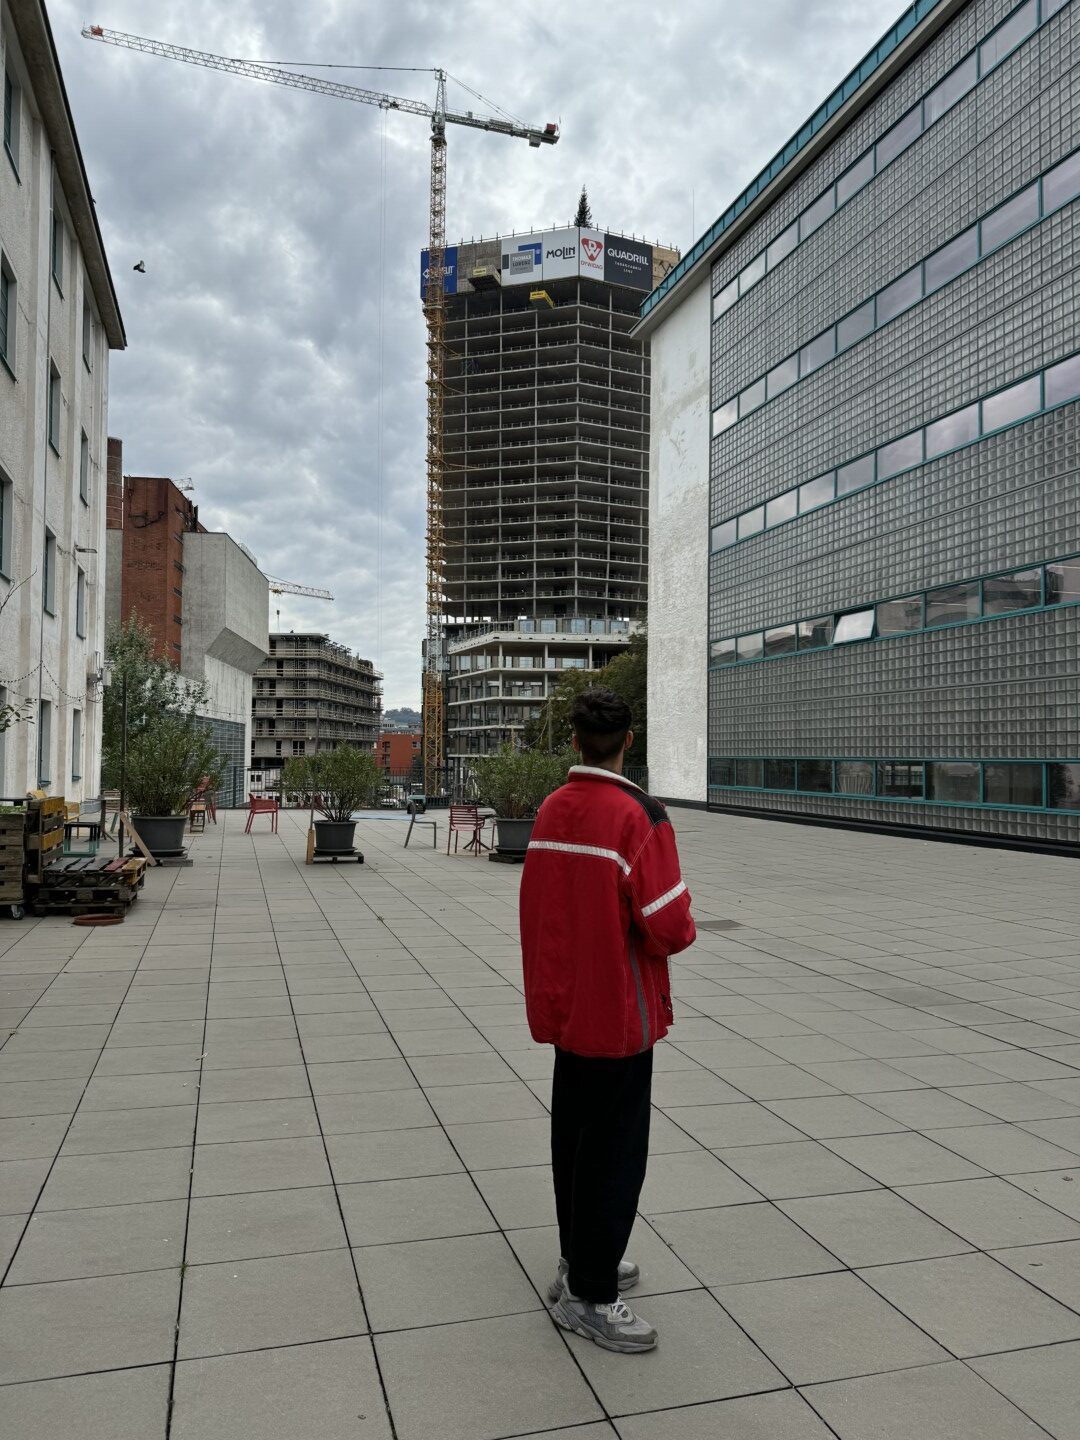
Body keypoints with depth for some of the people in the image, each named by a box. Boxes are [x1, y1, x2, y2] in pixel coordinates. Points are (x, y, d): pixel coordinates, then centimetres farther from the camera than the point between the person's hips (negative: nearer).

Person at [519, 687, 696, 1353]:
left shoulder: (550, 811, 2)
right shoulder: (640, 815, -20)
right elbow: (669, 926, -23)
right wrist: (684, 931, -1)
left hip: (563, 1005, 7)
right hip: (620, 1012, -7)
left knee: (574, 1135, 19)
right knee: (616, 1152, 5)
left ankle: (582, 1260, 35)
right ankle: (588, 1295, 15)